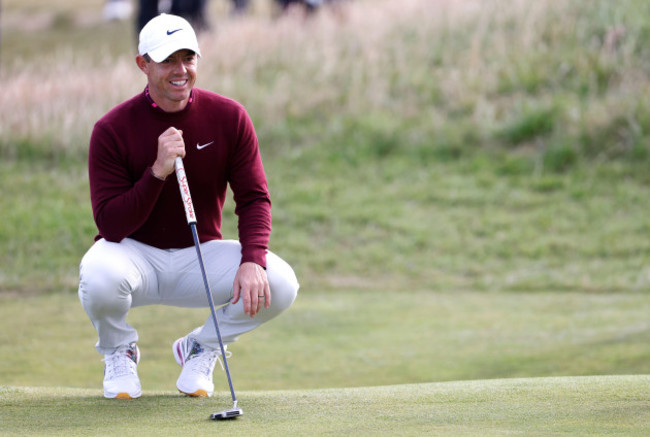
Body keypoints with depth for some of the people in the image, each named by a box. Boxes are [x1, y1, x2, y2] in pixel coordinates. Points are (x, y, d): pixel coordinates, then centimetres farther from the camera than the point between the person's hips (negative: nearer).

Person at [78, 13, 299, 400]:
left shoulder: (229, 117, -6)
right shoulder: (112, 130, -14)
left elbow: (254, 198, -6)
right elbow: (110, 225, -18)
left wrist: (253, 260, -25)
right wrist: (158, 172, -31)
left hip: (201, 256, 3)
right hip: (136, 253, -2)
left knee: (280, 285, -24)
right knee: (100, 277, -38)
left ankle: (202, 348, 7)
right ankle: (119, 352, 0)